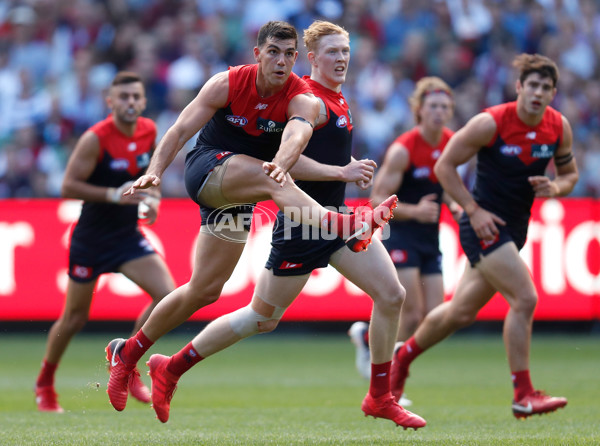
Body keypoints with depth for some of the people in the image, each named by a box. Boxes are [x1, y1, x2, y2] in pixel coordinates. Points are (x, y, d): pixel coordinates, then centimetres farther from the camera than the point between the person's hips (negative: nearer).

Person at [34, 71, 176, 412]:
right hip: (91, 239, -5)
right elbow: (68, 186, -18)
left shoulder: (149, 131, 0)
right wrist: (114, 195, -27)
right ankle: (45, 384, 29)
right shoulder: (95, 139, -18)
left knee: (168, 295, -14)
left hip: (129, 235, 5)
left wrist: (152, 198, -1)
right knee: (75, 318, 5)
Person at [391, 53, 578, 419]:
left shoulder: (559, 127, 0)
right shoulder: (491, 123, -16)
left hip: (515, 229, 7)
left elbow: (570, 173, 13)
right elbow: (445, 165, -9)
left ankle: (404, 355, 37)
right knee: (525, 298, -19)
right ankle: (524, 395, -13)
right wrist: (474, 210, -16)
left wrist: (555, 188, -10)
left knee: (461, 312, 15)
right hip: (485, 224, -7)